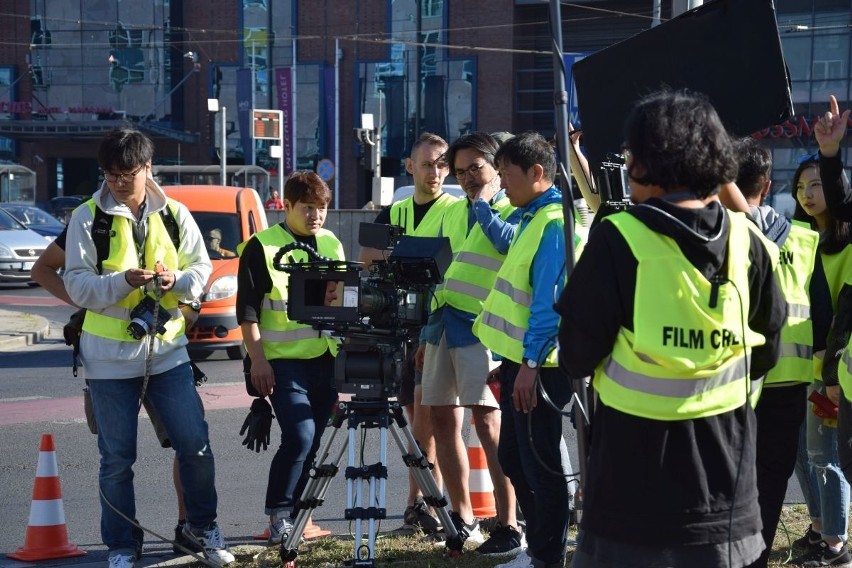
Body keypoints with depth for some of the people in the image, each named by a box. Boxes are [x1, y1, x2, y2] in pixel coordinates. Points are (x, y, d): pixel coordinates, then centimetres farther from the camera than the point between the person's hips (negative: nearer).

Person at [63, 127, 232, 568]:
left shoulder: (174, 214, 6)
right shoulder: (88, 218, -2)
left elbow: (201, 268, 9)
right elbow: (77, 284, -7)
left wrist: (178, 279, -13)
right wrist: (124, 281, -23)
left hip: (167, 347, 2)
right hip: (110, 355, -2)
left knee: (195, 445, 1)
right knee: (116, 458, 4)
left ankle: (202, 525, 23)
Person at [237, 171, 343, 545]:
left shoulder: (332, 244, 13)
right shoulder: (262, 246, -5)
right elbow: (247, 309, -7)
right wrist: (258, 360, -13)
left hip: (325, 359, 6)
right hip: (283, 361, -6)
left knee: (313, 440, 6)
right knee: (300, 436, -16)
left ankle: (296, 514, 17)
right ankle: (278, 514, -2)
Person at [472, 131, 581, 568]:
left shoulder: (554, 223, -16)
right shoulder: (531, 219, 15)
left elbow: (549, 301, -21)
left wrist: (530, 363, -23)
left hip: (537, 365, -10)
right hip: (518, 360, 10)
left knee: (540, 464, 0)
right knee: (513, 457, 16)